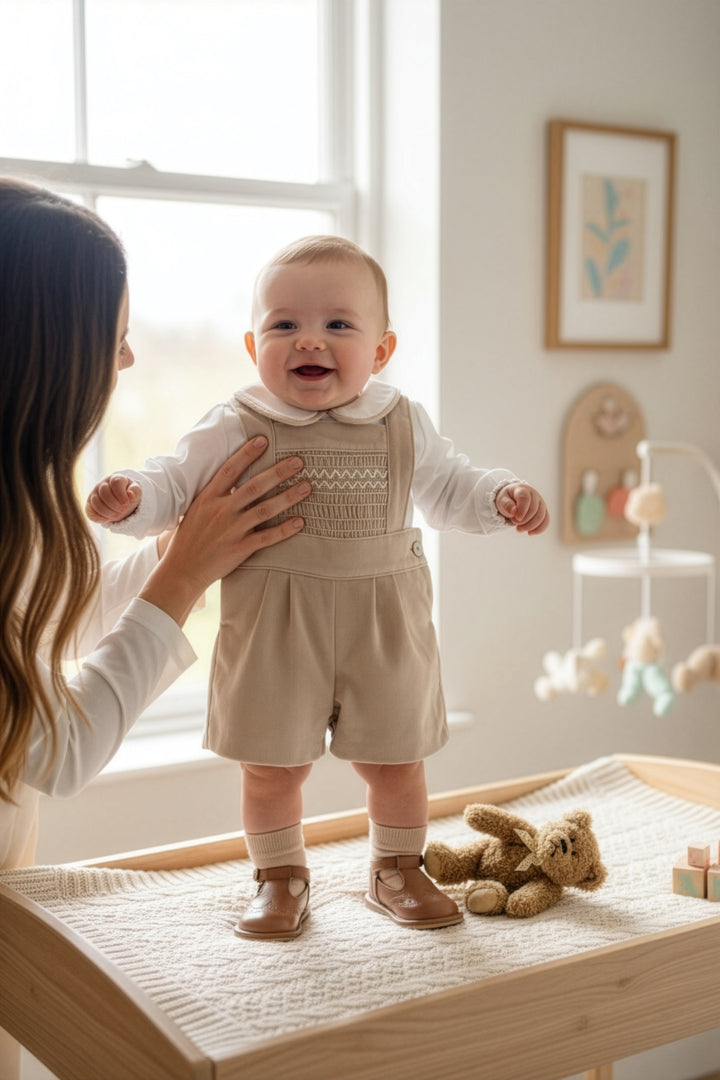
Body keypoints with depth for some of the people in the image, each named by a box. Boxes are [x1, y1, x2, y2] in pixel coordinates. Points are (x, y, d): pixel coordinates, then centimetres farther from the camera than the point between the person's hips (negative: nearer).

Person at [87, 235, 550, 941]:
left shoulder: (403, 426, 3)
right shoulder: (235, 430, -6)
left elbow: (448, 488, 15)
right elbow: (174, 484, -5)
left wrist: (503, 498, -1)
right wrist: (129, 498, -26)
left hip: (384, 626, 2)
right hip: (274, 630, -2)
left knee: (396, 761, 13)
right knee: (272, 766, 8)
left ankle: (397, 871, 36)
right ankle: (280, 877, 32)